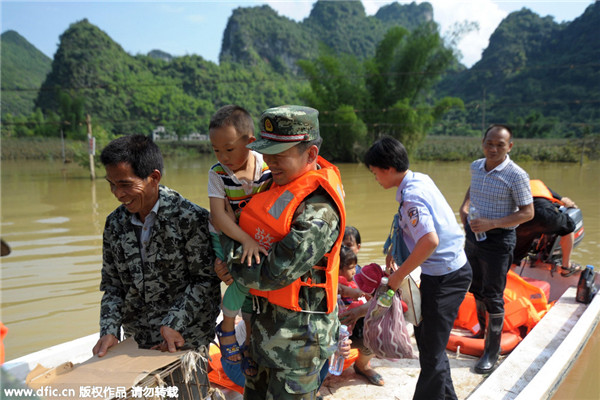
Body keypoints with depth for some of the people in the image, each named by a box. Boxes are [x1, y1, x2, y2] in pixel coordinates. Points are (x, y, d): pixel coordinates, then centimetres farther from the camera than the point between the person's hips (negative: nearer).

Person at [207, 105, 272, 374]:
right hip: (224, 237, -2)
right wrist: (246, 240, -35)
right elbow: (218, 215, -24)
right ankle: (227, 326, 4)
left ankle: (250, 345, 27)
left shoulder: (268, 167, -13)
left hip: (256, 238, 2)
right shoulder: (218, 173, -16)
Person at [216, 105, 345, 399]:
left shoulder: (318, 211, -28)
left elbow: (274, 274, -27)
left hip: (297, 333, -9)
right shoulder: (278, 180, 0)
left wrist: (229, 245, -12)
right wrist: (230, 256, -1)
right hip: (266, 318, 9)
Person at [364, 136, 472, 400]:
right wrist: (394, 251, 19)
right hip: (449, 270, 10)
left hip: (445, 276, -10)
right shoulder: (420, 179, 5)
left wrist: (399, 275, -24)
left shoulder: (411, 195, -24)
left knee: (431, 349, 2)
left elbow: (430, 241, -35)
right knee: (424, 333, 22)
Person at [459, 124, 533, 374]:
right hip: (472, 235, 6)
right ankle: (481, 330, 41)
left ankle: (492, 351, 14)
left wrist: (492, 224, -25)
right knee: (476, 289, 19)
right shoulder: (476, 166, 3)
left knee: (493, 297, 1)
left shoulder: (516, 175, -16)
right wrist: (464, 206, 5)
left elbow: (528, 212, -15)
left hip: (498, 241, -6)